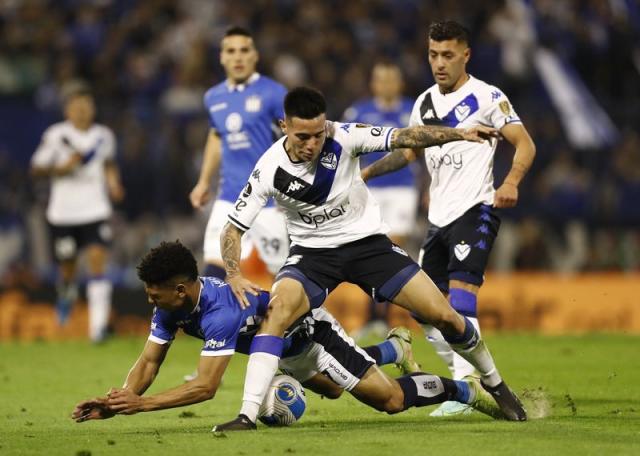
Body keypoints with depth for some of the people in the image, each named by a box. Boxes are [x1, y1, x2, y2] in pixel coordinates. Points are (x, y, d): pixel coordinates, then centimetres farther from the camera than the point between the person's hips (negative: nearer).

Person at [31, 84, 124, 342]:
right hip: (63, 212, -1)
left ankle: (98, 325, -17)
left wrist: (113, 183, 5)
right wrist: (62, 168, -17)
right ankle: (66, 296, 47)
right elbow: (36, 169, -2)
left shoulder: (104, 135, 5)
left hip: (96, 211, 1)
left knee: (97, 261, -15)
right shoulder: (55, 135, -6)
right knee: (67, 267, 10)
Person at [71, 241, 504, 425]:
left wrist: (140, 404, -51)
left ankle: (465, 389, 13)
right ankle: (389, 350, 59)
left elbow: (205, 387, -47)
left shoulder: (220, 311, -43)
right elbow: (149, 361, -14)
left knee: (391, 399, -10)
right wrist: (117, 403, -32)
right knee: (331, 389, 35)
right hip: (286, 353, 9)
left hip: (308, 331, -9)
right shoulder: (170, 307, -19)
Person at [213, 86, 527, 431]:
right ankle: (248, 415, -31)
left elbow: (404, 137, -14)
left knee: (443, 315, -5)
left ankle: (493, 381, 23)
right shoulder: (269, 169, -18)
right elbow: (233, 229, -12)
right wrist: (234, 276, -28)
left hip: (368, 242, 1)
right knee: (277, 309, -31)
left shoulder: (343, 137, -18)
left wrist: (459, 134, -25)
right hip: (313, 252, -1)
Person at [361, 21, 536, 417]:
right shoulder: (425, 102, 14)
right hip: (439, 217, 8)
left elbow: (525, 144, -11)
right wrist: (367, 172, 20)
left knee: (461, 297, -21)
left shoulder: (486, 98, -6)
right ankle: (468, 377, 19)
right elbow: (410, 150, 28)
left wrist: (511, 183, -27)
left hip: (476, 210, -8)